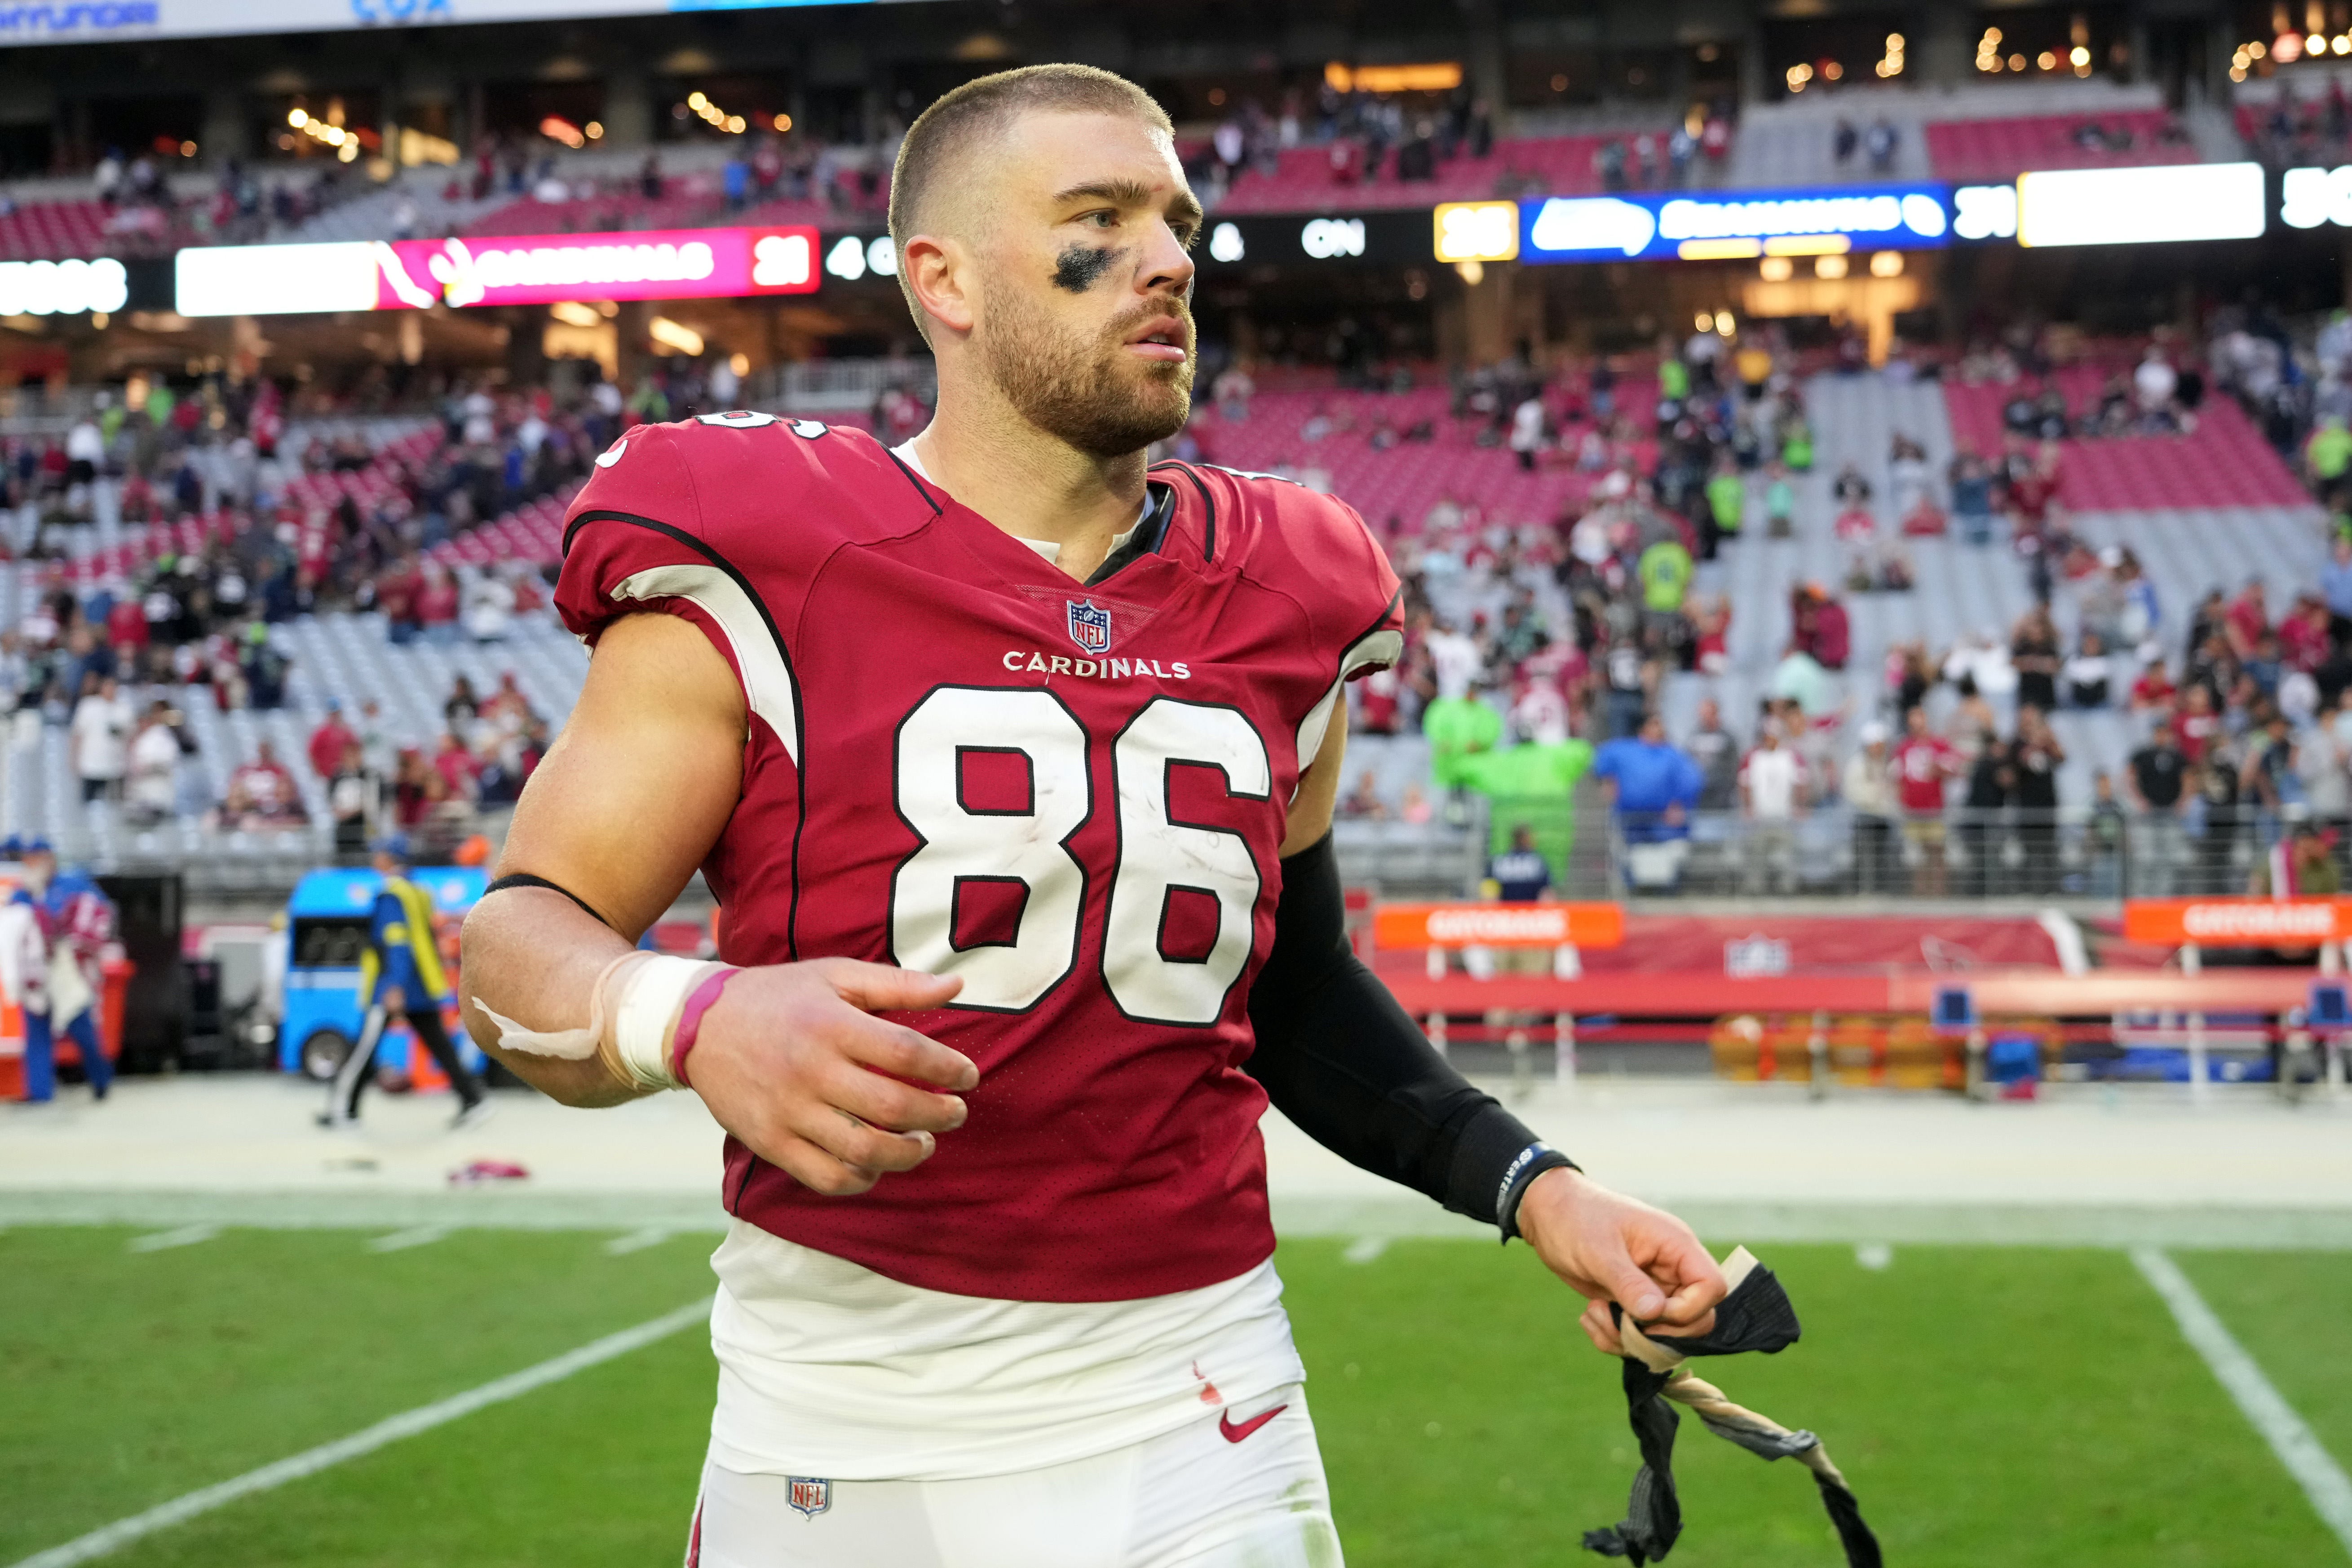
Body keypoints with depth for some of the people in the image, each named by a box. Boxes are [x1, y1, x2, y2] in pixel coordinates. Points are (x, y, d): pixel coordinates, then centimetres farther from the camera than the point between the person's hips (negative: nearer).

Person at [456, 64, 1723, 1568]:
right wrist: (693, 1022, -27)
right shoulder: (756, 582, -7)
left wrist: (1532, 1187, 7)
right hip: (846, 1418, -3)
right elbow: (523, 937, -6)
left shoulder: (1281, 607, 7)